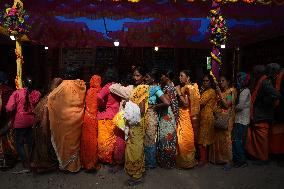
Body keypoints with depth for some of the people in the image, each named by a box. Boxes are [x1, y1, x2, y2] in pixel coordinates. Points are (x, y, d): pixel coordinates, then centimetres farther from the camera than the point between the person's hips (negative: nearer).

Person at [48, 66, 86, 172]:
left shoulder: (64, 85, -12)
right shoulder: (81, 85, -3)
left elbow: (51, 97, -5)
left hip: (66, 117, -3)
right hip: (77, 117, 3)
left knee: (65, 140, 12)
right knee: (75, 140, 15)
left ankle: (65, 164, 24)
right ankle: (75, 164, 26)